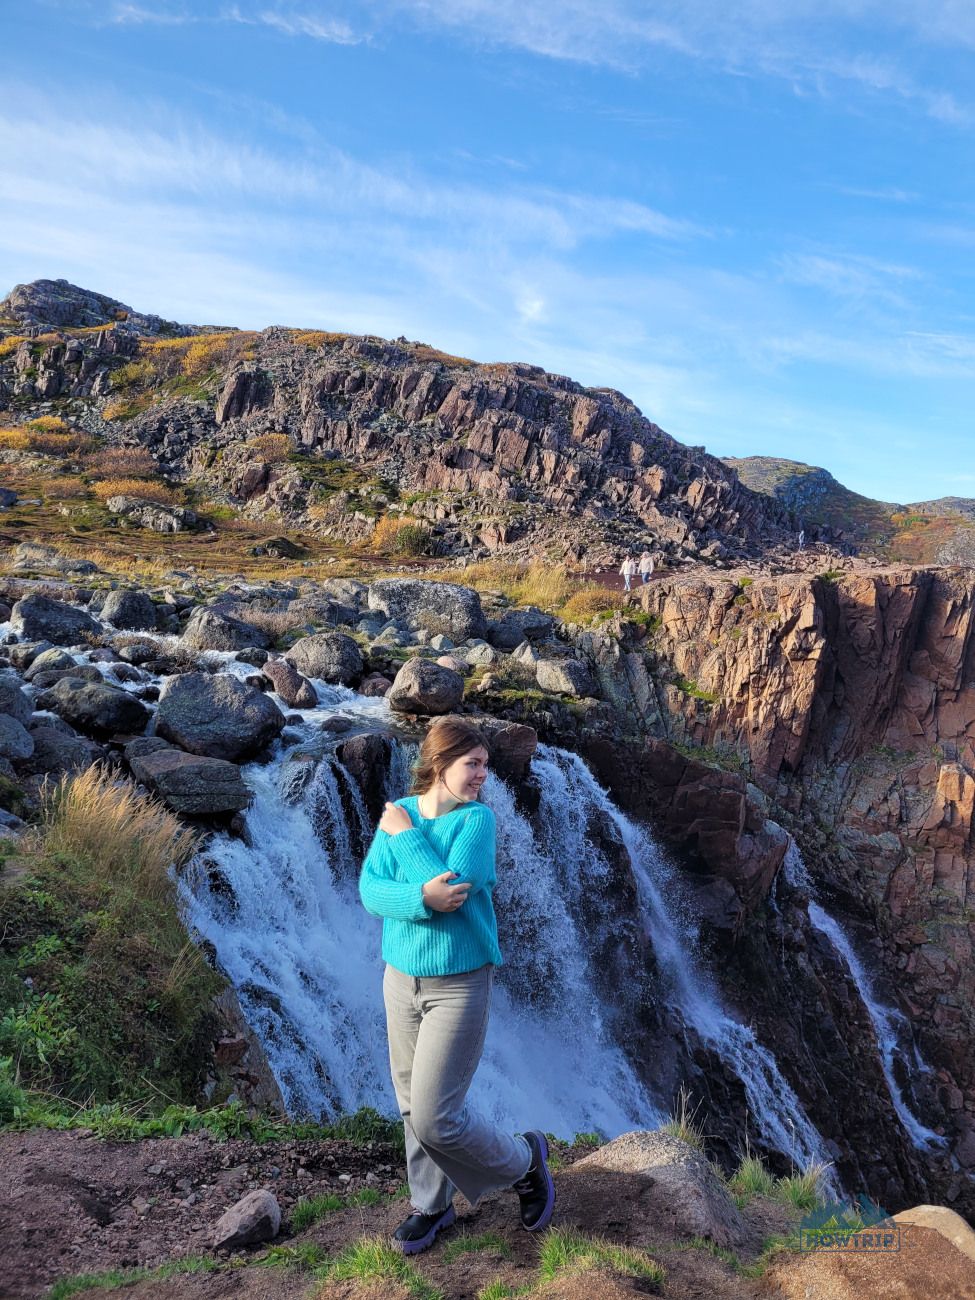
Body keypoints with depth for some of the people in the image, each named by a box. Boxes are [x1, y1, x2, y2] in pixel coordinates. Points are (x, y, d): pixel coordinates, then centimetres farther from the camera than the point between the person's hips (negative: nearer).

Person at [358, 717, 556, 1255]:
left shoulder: (477, 818, -13)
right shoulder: (397, 813, -3)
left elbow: (456, 889, -26)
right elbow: (370, 889, -11)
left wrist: (406, 835, -18)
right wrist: (422, 898, -29)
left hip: (460, 983, -4)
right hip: (401, 977, 5)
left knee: (436, 1118, -2)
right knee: (413, 1105, 16)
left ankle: (523, 1160, 24)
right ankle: (431, 1205, 40)